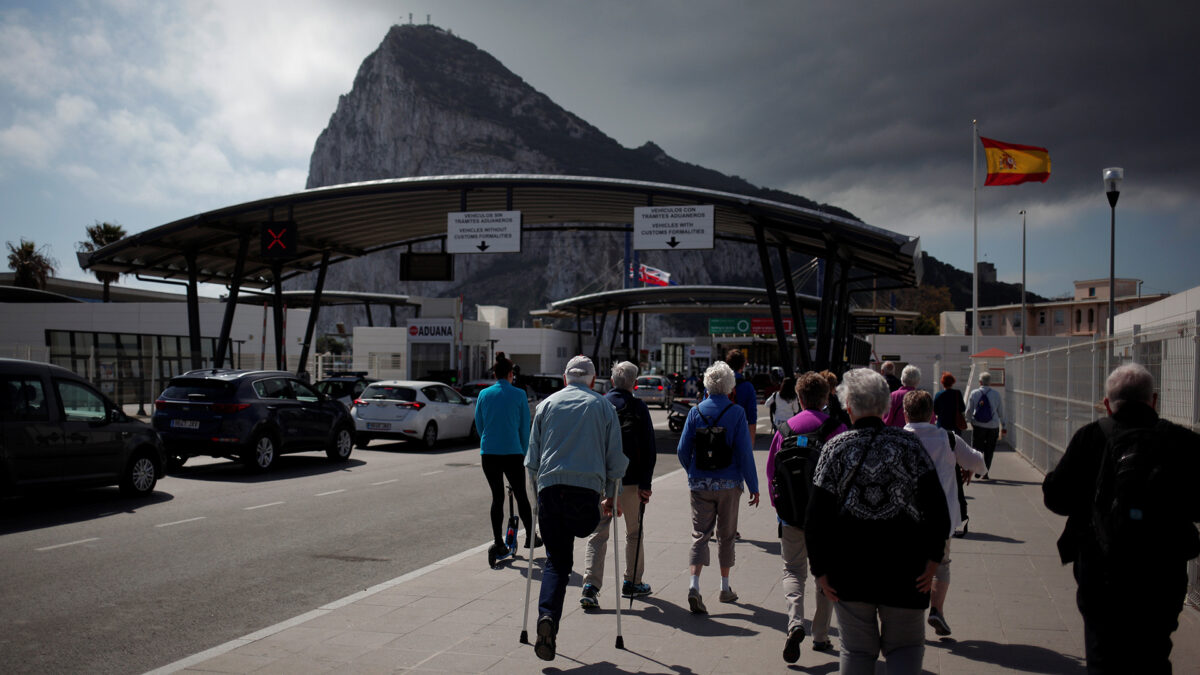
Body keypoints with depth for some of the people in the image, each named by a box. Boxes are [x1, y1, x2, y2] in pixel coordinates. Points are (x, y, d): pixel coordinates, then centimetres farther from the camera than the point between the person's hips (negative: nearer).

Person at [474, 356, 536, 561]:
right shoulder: (518, 395, -4)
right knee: (521, 495, 12)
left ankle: (498, 542, 5)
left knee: (497, 497, 8)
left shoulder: (484, 394, 4)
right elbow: (525, 427, 0)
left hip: (488, 453, 2)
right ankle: (530, 536, 22)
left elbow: (479, 424, 12)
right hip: (512, 453, -2)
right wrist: (524, 452, 12)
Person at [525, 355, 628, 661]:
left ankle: (547, 616, -14)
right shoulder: (603, 406, 10)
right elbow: (615, 459, 9)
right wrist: (611, 498, 18)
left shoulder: (547, 404, 14)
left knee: (555, 561, 4)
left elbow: (532, 458, 15)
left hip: (549, 487, 2)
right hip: (586, 487, -2)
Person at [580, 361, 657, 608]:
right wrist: (645, 483, -5)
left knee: (597, 533, 4)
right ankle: (632, 583, 25)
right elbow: (649, 449, -8)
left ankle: (591, 585, -10)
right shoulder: (638, 407, -5)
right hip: (630, 481, -2)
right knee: (634, 532, 15)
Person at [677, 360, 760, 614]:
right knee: (726, 534, 14)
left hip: (700, 484, 1)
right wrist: (753, 486, -3)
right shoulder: (736, 412, -8)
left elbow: (683, 450, 0)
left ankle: (694, 584, -15)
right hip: (729, 484, -1)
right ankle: (725, 588, 23)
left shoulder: (695, 411, -1)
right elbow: (744, 451, -10)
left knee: (700, 534, 3)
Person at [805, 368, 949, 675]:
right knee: (905, 645, 15)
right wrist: (933, 558, -2)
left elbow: (816, 516, -6)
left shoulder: (835, 448, -4)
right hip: (903, 565, 0)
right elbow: (936, 506, -7)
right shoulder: (908, 444, -3)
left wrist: (820, 569, 0)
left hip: (849, 565, 0)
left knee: (856, 650, 13)